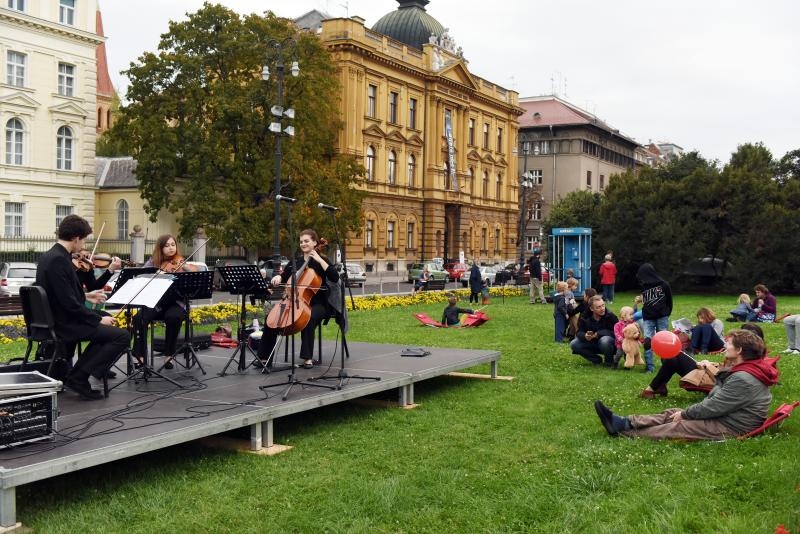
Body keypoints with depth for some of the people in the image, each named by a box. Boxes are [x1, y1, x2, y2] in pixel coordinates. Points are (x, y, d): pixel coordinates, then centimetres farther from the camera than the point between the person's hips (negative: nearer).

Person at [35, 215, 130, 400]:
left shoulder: (49, 256, 9)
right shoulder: (59, 260, -22)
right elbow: (69, 303, -25)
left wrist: (85, 295, 26)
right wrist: (99, 319, -17)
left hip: (54, 320, 11)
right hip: (64, 324, -11)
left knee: (106, 327, 29)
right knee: (122, 336, -13)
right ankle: (78, 378, -9)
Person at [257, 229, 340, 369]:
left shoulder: (322, 260, -2)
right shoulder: (296, 262, 14)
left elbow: (335, 277, -17)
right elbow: (284, 275, 20)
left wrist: (319, 260, -18)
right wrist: (278, 278, -4)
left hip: (317, 304, -5)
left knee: (308, 317, -38)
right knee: (270, 318, -12)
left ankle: (308, 357, -29)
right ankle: (265, 357, -6)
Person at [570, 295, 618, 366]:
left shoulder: (610, 316, -18)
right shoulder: (585, 317, -9)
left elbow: (615, 333, -21)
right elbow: (579, 332, -9)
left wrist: (597, 334, -28)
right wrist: (585, 336, -33)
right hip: (592, 344, 4)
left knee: (605, 340, -38)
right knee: (574, 344, -17)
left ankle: (609, 361, -7)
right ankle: (597, 360, -1)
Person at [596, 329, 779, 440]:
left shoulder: (743, 379, -23)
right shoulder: (744, 371, 11)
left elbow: (712, 407, -21)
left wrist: (684, 414, -10)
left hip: (730, 428, -10)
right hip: (723, 416, 10)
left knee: (678, 427, -10)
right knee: (672, 413, 1)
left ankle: (622, 430, -8)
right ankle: (624, 422, -5)